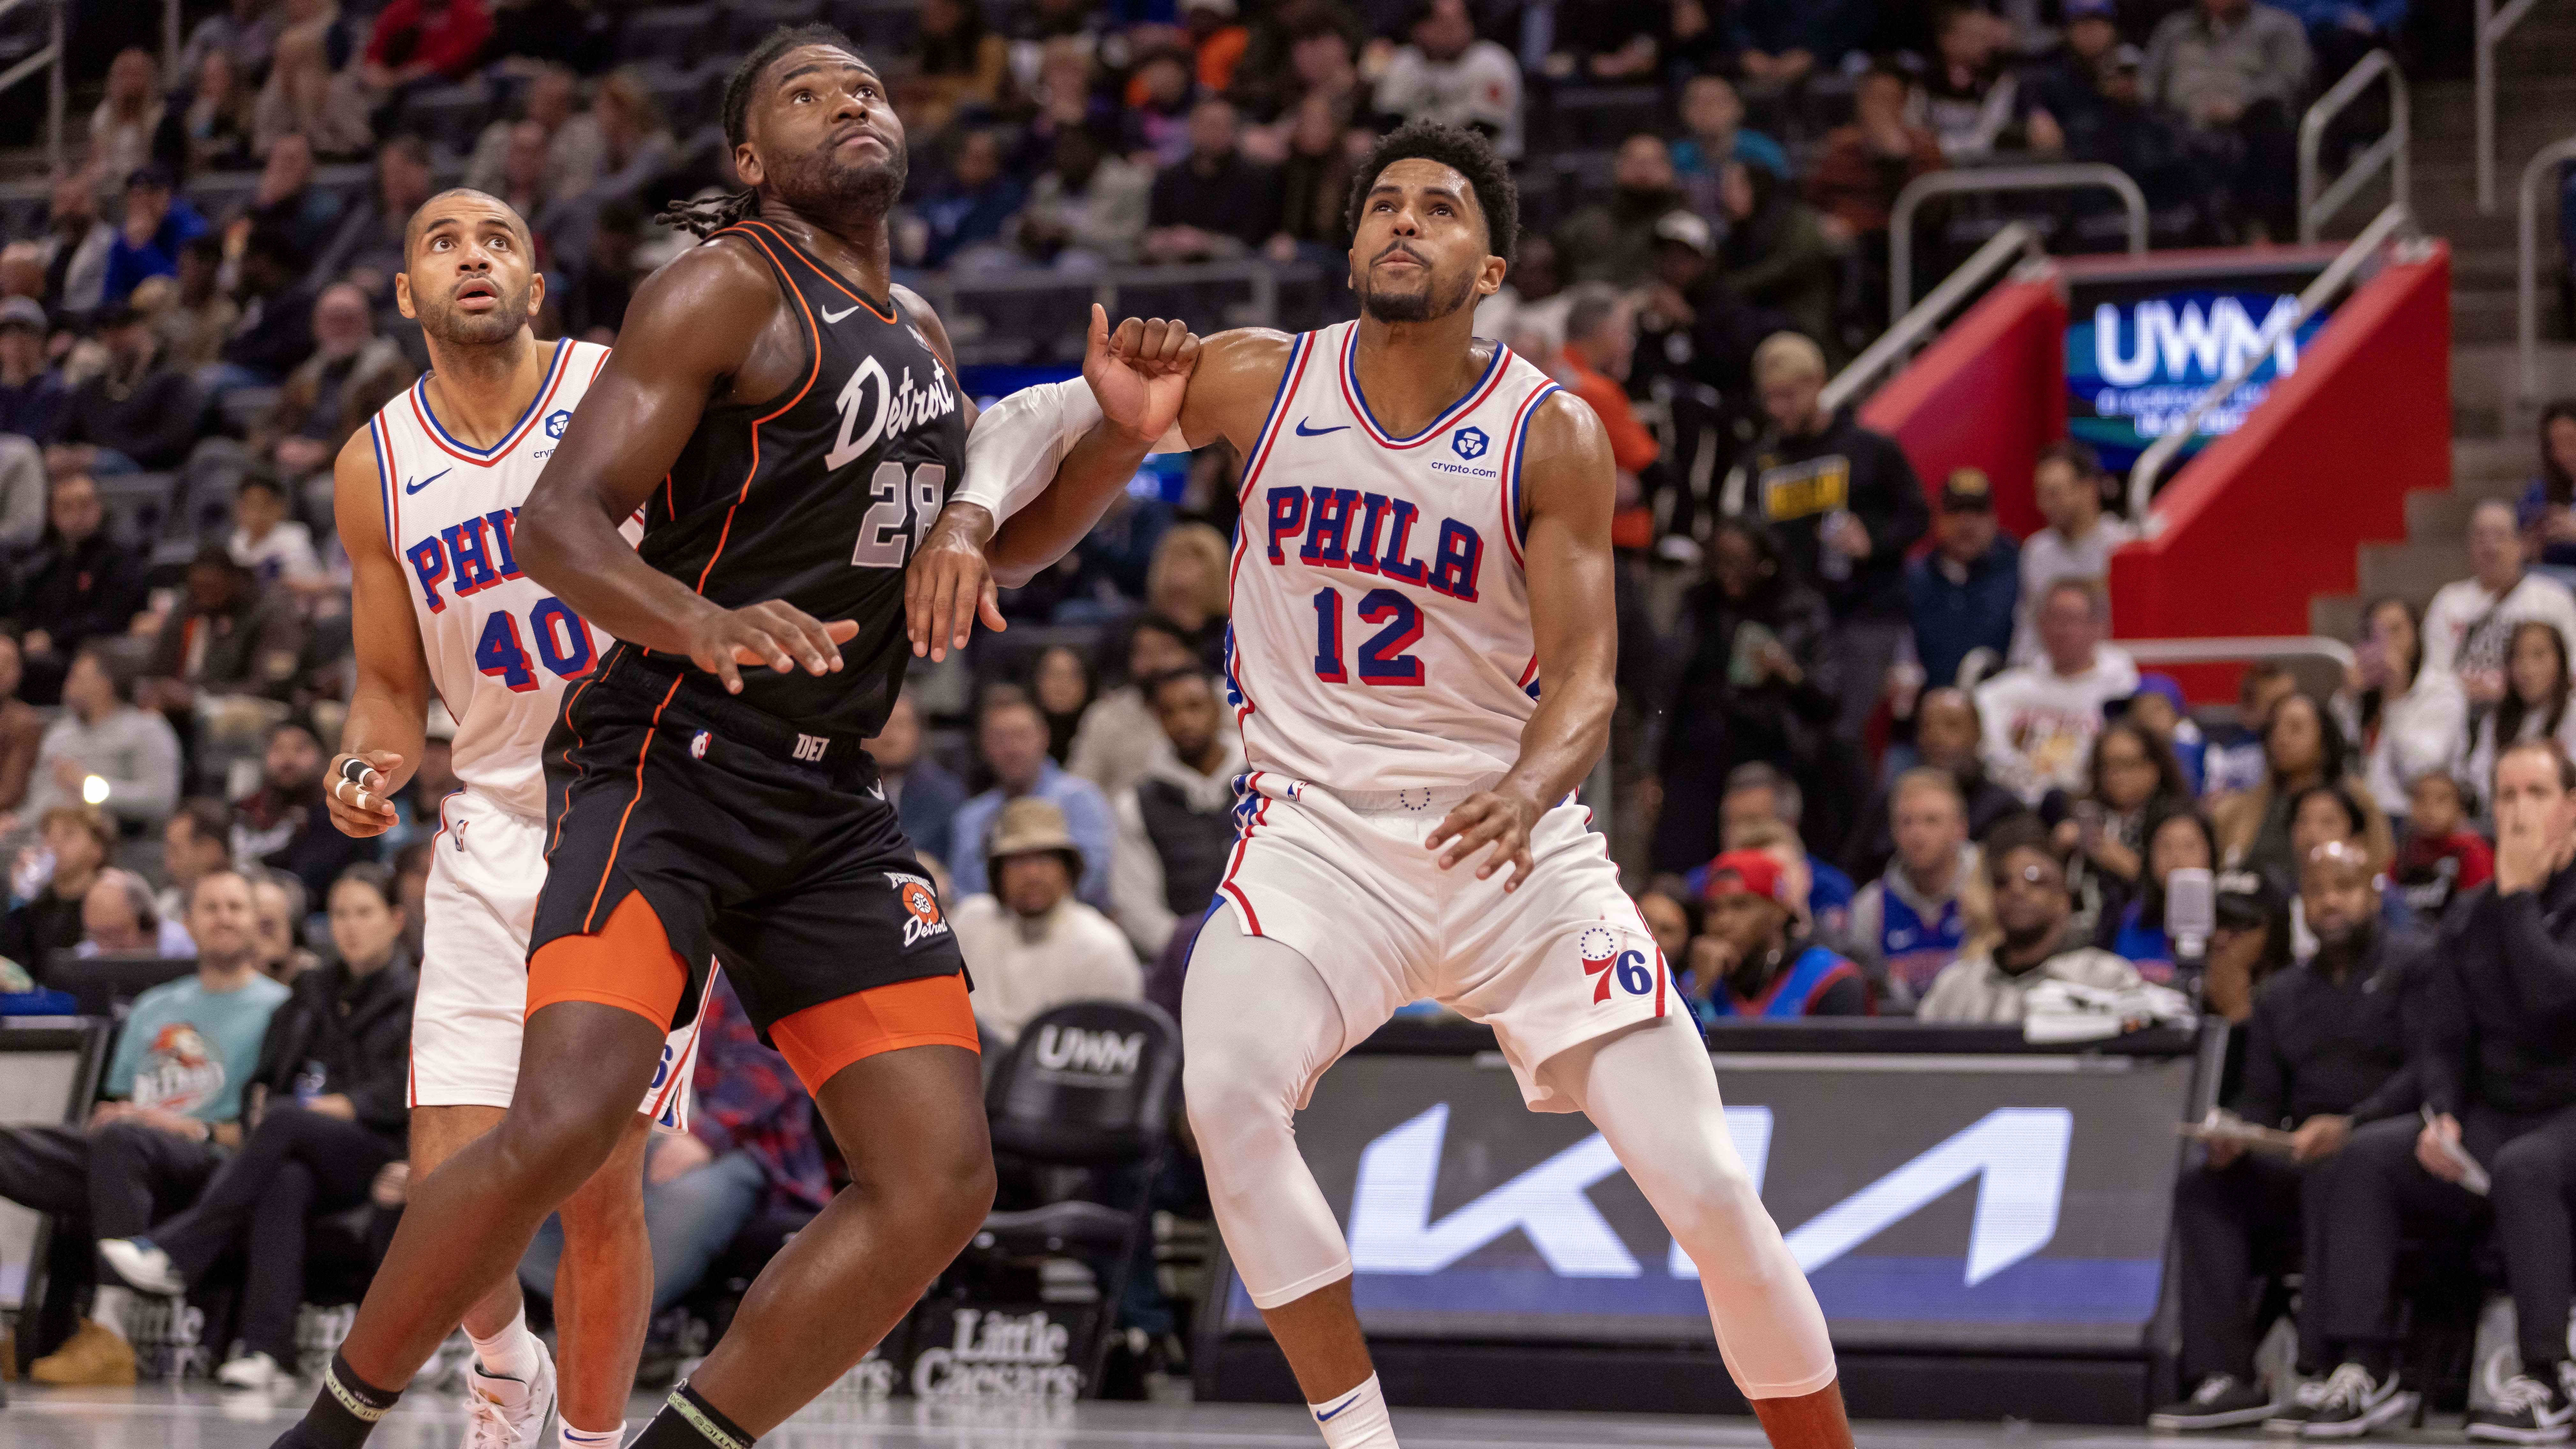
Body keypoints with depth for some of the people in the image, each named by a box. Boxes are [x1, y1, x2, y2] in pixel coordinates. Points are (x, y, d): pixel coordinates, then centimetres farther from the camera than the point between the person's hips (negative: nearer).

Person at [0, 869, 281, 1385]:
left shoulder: (277, 1008, 9)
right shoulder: (153, 1008, 30)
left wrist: (199, 1131, -14)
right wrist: (107, 1116, 3)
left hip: (210, 1160, -6)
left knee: (123, 1142, -39)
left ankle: (108, 1331, -45)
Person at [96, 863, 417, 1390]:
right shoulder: (312, 990, 29)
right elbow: (268, 1074, 23)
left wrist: (342, 1106, -15)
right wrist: (262, 1099, -1)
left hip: (377, 1155, -3)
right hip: (304, 1158, 3)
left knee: (284, 1120, -35)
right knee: (283, 1184, -36)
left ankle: (174, 1253, -41)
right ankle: (266, 1347, -49)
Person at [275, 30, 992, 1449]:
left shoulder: (918, 330, 18)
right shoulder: (728, 290, -6)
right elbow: (556, 523, -15)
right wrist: (706, 626, -35)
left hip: (828, 798, 8)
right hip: (668, 760, -8)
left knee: (941, 1181, -3)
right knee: (569, 1119, -26)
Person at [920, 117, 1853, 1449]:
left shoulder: (1550, 436, -6)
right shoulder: (1256, 382, -2)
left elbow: (1584, 679, -12)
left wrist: (1531, 786, -34)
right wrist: (963, 524, -22)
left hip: (1512, 842, 0)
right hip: (1317, 828, 1)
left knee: (1708, 1190, -7)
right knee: (1226, 1094, -28)